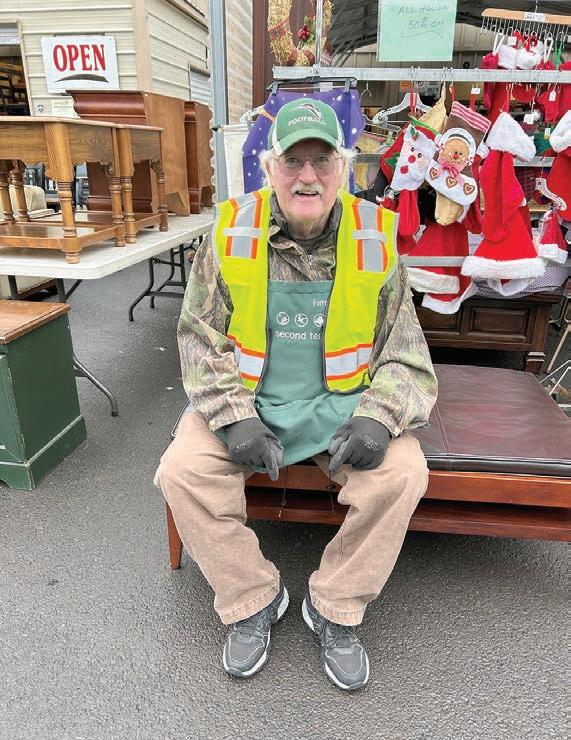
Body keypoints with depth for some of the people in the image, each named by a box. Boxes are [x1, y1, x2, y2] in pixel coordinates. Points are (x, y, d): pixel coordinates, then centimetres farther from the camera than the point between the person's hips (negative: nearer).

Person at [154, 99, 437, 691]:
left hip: (341, 402, 0)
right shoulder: (231, 232, -6)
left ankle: (335, 609, 3)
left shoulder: (375, 240, -5)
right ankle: (253, 599, 6)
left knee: (403, 472, -23)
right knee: (182, 471, -20)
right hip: (247, 398, 1)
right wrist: (234, 419, -15)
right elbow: (200, 338, -2)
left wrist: (377, 418, -19)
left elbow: (405, 358, 0)